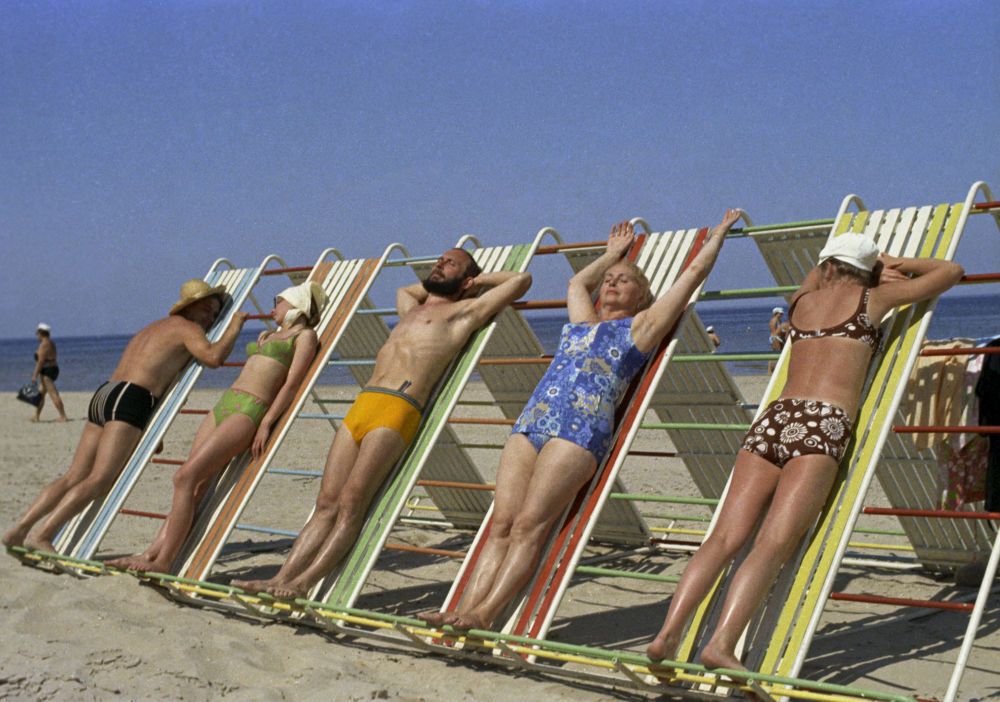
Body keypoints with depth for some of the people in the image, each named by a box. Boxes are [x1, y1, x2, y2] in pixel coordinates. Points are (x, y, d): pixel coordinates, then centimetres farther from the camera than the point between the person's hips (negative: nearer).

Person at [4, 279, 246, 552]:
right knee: (99, 480, -13)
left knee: (74, 477, 9)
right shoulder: (187, 328, 3)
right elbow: (213, 357, -14)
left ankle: (18, 530, 5)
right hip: (129, 401, -9)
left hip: (103, 395, 9)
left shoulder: (154, 327, 30)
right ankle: (43, 535, -20)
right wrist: (235, 326, 0)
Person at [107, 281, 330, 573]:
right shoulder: (266, 336, 27)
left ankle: (163, 561, -16)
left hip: (250, 410, -8)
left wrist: (266, 423, -14)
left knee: (186, 476, -18)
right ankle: (151, 552, 0)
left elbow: (291, 384, -7)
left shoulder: (304, 335, 3)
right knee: (195, 486, 1)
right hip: (223, 405, 8)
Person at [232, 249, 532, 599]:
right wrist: (434, 283, 46)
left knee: (351, 502, -18)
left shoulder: (464, 311, 13)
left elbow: (522, 279, 12)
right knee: (326, 503, -4)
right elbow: (403, 289, 57)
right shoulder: (411, 310, 33)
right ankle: (282, 579, -11)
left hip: (397, 409, -7)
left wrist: (480, 279, 24)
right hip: (361, 404, 7)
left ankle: (304, 583, -22)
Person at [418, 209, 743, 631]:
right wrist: (614, 251, 64)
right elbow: (577, 282, 54)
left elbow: (694, 272, 24)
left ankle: (484, 614, -27)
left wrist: (718, 233, 39)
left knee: (529, 524, -19)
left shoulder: (642, 324, 18)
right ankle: (464, 612, -19)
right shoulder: (582, 320, 32)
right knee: (501, 523, -10)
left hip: (582, 428, -5)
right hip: (531, 421, 6)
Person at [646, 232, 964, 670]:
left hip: (773, 419, 4)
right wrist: (897, 266, 41)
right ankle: (721, 644, -30)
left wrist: (878, 269, 54)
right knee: (774, 543, -16)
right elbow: (951, 270, 28)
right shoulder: (873, 299, 15)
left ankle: (668, 634, -15)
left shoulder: (802, 300, 26)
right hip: (820, 425, -4)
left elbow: (817, 276, 55)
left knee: (725, 537, -4)